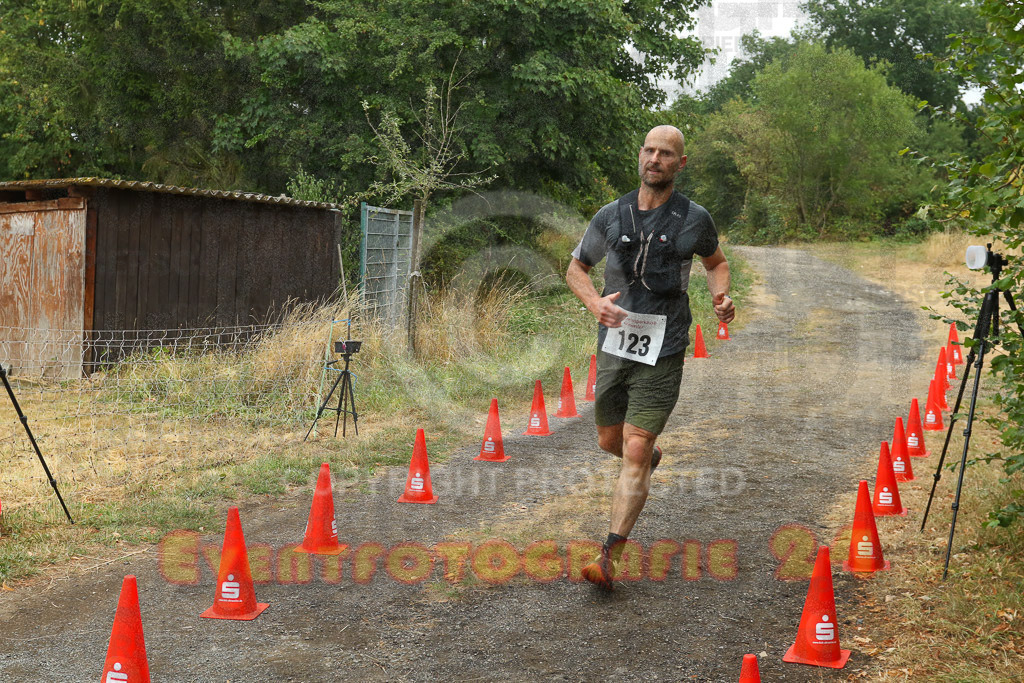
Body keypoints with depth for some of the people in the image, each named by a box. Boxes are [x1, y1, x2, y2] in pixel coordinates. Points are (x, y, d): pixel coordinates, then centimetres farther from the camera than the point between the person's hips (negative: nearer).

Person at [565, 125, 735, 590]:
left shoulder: (694, 219, -1)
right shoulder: (611, 216, 3)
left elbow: (716, 260, 19)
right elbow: (576, 267, 13)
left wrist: (721, 296, -3)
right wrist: (595, 303, -8)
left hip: (661, 353, -4)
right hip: (613, 346, 4)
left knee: (635, 455, -10)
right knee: (610, 441, 18)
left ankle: (609, 559, -7)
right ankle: (651, 455, 54)